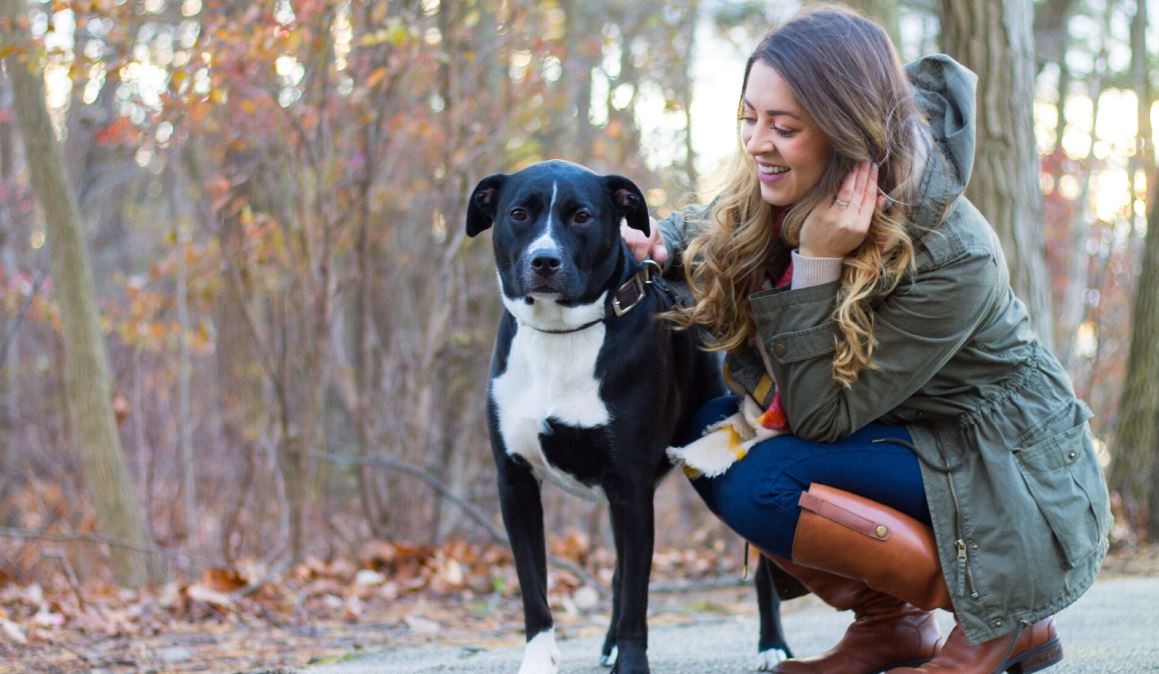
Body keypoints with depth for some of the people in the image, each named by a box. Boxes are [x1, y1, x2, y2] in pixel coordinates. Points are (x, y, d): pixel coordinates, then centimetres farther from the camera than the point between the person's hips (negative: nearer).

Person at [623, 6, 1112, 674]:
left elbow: (821, 415, -27)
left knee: (755, 482, -24)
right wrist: (663, 242, -7)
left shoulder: (951, 256, -30)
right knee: (716, 435, -8)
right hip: (907, 440, 8)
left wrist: (817, 264, -35)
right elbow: (718, 224, 15)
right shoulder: (783, 196, -10)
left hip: (1013, 486, -8)